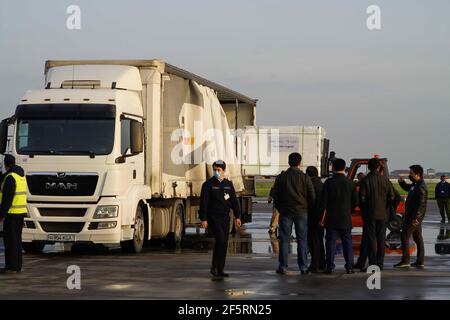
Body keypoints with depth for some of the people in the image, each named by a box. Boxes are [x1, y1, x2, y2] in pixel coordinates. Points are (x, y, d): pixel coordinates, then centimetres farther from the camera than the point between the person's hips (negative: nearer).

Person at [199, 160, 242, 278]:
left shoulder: (228, 184, 11)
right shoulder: (208, 184, -3)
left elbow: (234, 201, 12)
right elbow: (203, 202, -6)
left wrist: (237, 216, 3)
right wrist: (203, 219, -13)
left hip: (225, 218, 5)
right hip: (213, 217, -5)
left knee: (224, 244, 4)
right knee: (221, 240, -19)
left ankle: (220, 270, 10)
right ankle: (214, 267, -9)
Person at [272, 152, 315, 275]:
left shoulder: (281, 177, -1)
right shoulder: (305, 178, -4)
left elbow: (275, 196, 3)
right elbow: (312, 197, -2)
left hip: (285, 212, 0)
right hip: (301, 212, 0)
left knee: (284, 240, 3)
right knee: (302, 240, 5)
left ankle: (283, 266, 1)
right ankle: (303, 267, 4)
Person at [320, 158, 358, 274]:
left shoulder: (329, 183, -8)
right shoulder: (350, 183, -1)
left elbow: (323, 201, -7)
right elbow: (355, 202, 4)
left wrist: (322, 217, 2)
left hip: (331, 218, -2)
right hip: (346, 219, 2)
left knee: (331, 242, 2)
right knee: (347, 242, 9)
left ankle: (330, 267, -2)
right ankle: (349, 267, 7)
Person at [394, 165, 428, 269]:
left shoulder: (421, 187, -19)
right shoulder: (416, 185, 12)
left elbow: (421, 204, -26)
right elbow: (407, 188, 32)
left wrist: (416, 217, -30)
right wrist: (402, 182, 12)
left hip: (414, 217, -10)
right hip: (414, 216, 10)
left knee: (404, 236, -7)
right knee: (417, 237, 12)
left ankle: (405, 261, -7)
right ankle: (420, 262, 16)